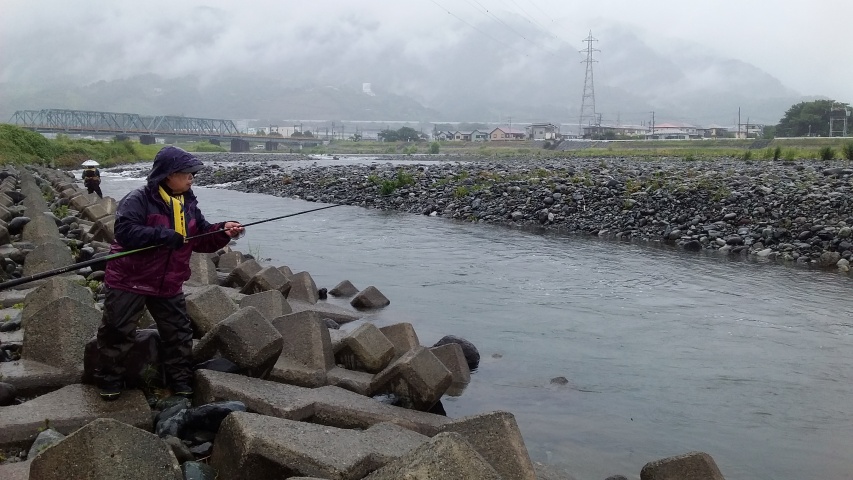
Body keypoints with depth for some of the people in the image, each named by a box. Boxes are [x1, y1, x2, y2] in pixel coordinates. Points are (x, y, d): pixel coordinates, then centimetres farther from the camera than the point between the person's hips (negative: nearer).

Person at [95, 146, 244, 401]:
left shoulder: (189, 204, 6)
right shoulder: (138, 200, -15)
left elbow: (202, 239, 8)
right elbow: (125, 231, -27)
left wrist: (223, 231, -11)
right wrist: (162, 235, -33)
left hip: (168, 284, 6)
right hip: (130, 280, -5)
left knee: (179, 333, 9)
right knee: (118, 331, 4)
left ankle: (181, 381, 23)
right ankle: (110, 380, 22)